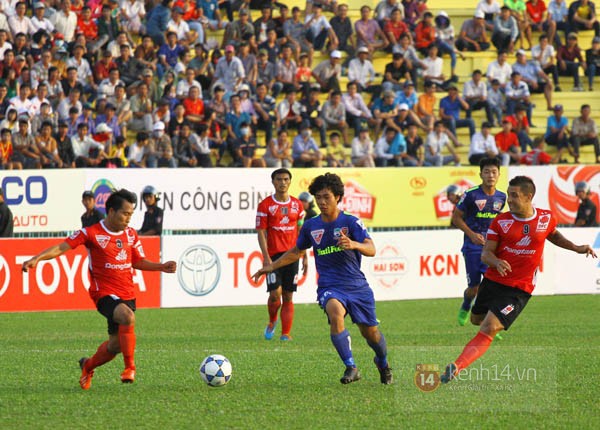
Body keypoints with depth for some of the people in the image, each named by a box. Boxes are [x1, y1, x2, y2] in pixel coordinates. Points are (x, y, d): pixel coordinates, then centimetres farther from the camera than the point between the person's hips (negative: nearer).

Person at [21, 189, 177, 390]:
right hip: (105, 294, -6)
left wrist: (162, 267, 4)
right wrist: (36, 259, -25)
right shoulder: (91, 233, -9)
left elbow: (138, 262, 19)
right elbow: (62, 247, -12)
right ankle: (130, 367, -22)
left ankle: (88, 365, 37)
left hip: (128, 295, 6)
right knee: (128, 317, -34)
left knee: (115, 344, 7)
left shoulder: (131, 234, 9)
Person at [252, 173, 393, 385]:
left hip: (357, 285, -1)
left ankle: (383, 363, 42)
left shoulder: (351, 222, -6)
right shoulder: (310, 226, 5)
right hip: (330, 287, 1)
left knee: (370, 332, 7)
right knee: (335, 312, -33)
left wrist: (353, 244, -39)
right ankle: (351, 367, -30)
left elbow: (371, 249, -19)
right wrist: (271, 266, 20)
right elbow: (296, 252, 23)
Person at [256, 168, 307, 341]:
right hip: (273, 255, -3)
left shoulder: (297, 205, 9)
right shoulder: (265, 205, -3)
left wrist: (304, 257, 11)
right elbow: (261, 232, -5)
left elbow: (301, 232, 15)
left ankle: (286, 333, 4)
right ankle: (272, 321, 17)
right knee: (275, 293, -11)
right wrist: (266, 257, -14)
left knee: (288, 296, 1)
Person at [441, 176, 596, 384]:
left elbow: (553, 235, 23)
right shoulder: (501, 221, -5)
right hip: (492, 281, 3)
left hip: (518, 290, -3)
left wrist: (575, 248, 11)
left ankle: (457, 367, -29)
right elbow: (485, 254, -6)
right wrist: (496, 262, -28)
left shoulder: (547, 218, -2)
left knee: (488, 329, -20)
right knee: (476, 320, 22)